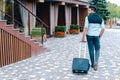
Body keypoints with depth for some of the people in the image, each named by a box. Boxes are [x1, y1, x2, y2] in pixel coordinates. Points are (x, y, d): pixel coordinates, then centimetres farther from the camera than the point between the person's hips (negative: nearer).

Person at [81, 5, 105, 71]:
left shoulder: (88, 17, -9)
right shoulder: (100, 18, 2)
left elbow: (86, 28, -15)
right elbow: (103, 29, -1)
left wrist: (83, 37, -12)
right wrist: (99, 36, 12)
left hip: (89, 36, -1)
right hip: (96, 36, 2)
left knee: (91, 50, 8)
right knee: (97, 50, 14)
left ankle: (93, 64, 15)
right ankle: (96, 63, -6)